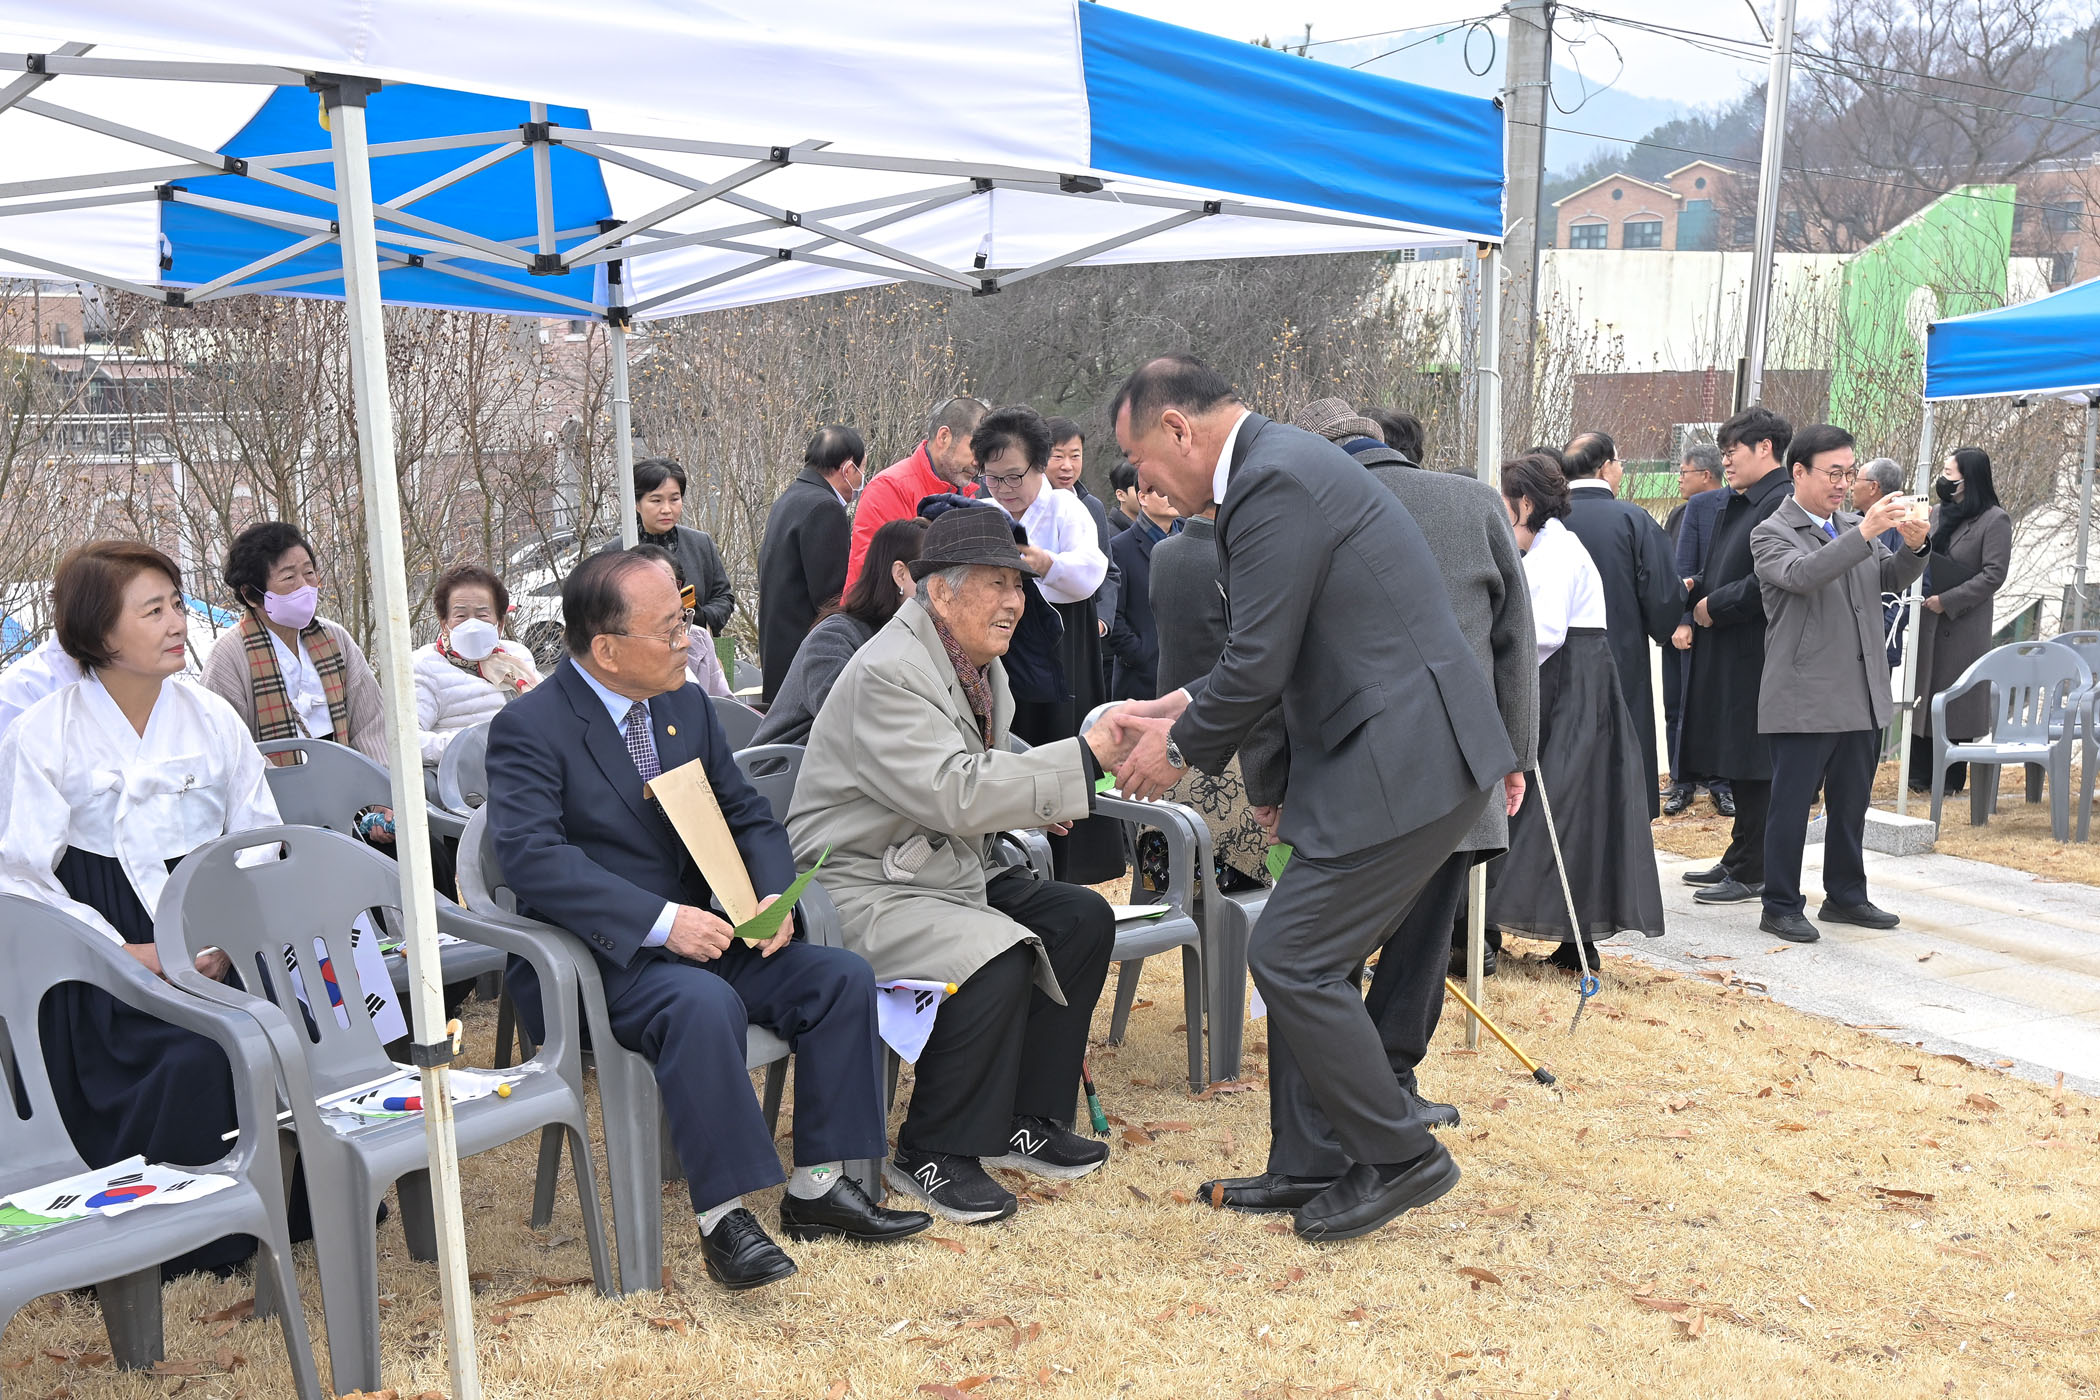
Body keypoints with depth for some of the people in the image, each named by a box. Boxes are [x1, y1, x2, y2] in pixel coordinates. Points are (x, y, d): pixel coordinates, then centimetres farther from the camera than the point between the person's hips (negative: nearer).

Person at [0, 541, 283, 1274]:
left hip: (219, 945, 4)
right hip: (111, 957, -3)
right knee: (195, 1059, -28)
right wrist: (123, 953, -16)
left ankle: (295, 1206, -1)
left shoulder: (214, 719, 10)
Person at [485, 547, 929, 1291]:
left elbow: (748, 817, 13)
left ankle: (819, 1187, -3)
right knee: (702, 1002, -36)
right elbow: (533, 854, -24)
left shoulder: (687, 705, 10)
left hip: (697, 934, 7)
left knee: (842, 975, -11)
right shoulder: (528, 728, -11)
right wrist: (660, 919, -31)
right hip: (595, 957, -7)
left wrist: (773, 895, -9)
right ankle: (724, 1218, -26)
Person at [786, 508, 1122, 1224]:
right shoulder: (887, 671, -20)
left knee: (1083, 918, -1)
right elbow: (955, 795, -31)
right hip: (861, 889, -10)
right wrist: (1084, 757, -29)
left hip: (946, 871, 10)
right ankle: (931, 1154, -10)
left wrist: (1035, 794, 4)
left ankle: (1025, 1119, 9)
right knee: (998, 960, -30)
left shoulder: (978, 661, 11)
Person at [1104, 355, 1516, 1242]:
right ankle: (1310, 1167, 24)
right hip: (1404, 748, 11)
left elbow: (1259, 665, -18)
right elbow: (1270, 656, 22)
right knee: (1312, 959, 14)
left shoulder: (1274, 482, -17)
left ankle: (1399, 1157, 9)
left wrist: (1180, 747, -2)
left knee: (1290, 961, -6)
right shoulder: (1282, 464, 16)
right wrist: (1176, 709, 15)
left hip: (1405, 760, -11)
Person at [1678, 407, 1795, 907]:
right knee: (1735, 764, 16)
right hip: (1725, 655, 10)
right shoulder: (1735, 505, 15)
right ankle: (1738, 861, 26)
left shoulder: (1783, 503, -15)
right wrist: (1698, 591, 6)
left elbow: (1767, 583, -23)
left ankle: (1751, 874, 6)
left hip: (1756, 655, -10)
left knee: (1751, 763, -2)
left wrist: (1714, 607, -13)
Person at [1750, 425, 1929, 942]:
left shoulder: (1855, 526, 15)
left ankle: (1846, 896, 29)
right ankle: (1781, 906, 10)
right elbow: (1801, 574, -26)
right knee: (1791, 805, 0)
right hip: (1804, 699, -7)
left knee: (1851, 802, 16)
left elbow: (1892, 581, 12)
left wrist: (1913, 547, -7)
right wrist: (1865, 533, -31)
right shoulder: (1771, 534, -6)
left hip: (1862, 697, 7)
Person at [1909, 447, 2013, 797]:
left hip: (1964, 625, -6)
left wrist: (1947, 600, -18)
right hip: (1927, 622, 6)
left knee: (1956, 697, -1)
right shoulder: (1938, 513, 12)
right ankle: (1920, 774, 14)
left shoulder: (1995, 520, -7)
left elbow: (1994, 575, -14)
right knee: (1922, 692, 7)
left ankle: (1951, 778, 8)